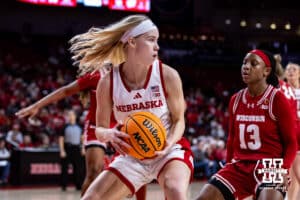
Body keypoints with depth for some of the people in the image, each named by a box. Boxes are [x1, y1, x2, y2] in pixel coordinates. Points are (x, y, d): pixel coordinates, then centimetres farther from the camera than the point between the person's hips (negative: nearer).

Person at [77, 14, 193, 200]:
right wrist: (109, 134, -28)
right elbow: (100, 129, -3)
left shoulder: (168, 75, -16)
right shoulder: (108, 82, -12)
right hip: (133, 155, 3)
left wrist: (169, 143, -27)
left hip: (169, 149, -3)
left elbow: (179, 120, -5)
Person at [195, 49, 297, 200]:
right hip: (239, 165, 6)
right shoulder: (235, 100, 9)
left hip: (270, 167, -6)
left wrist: (283, 169, -18)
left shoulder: (278, 100, -7)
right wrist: (228, 168, 15)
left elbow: (291, 142, -4)